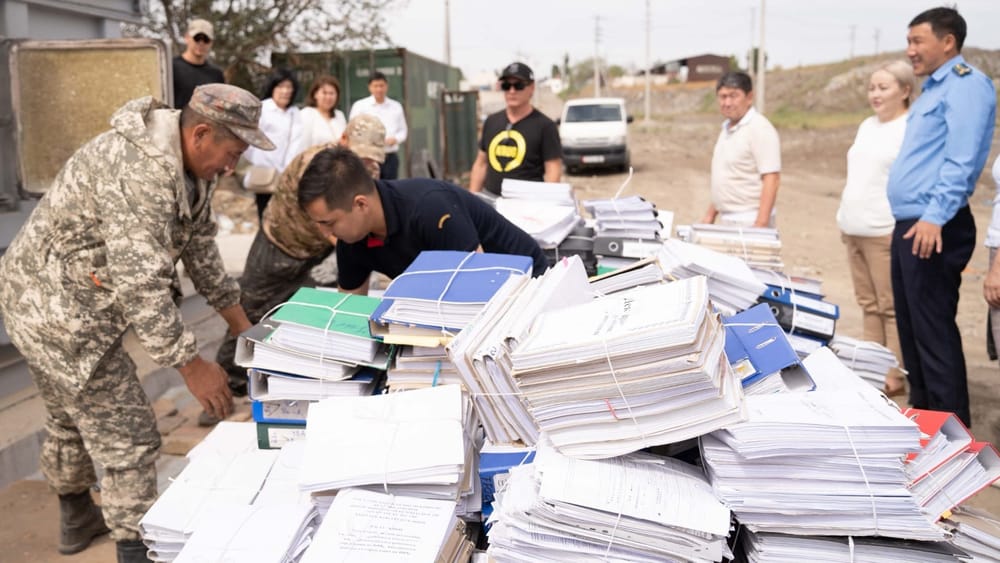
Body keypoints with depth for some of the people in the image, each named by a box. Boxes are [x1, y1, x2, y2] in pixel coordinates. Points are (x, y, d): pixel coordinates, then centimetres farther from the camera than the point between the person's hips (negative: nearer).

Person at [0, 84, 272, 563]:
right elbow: (139, 282, -33)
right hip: (58, 310, -10)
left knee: (71, 416, 27)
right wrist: (192, 366, -28)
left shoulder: (189, 163, 1)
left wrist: (240, 322, 11)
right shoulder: (140, 171, -30)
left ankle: (76, 517, 48)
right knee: (126, 435, -4)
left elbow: (199, 243, 10)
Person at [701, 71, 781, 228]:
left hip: (748, 222, -8)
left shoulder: (760, 129, -12)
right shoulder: (727, 128, 14)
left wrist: (761, 225, -24)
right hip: (726, 221, 8)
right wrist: (710, 215, 19)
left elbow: (772, 179, -18)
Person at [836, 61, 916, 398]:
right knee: (869, 304, 12)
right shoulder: (868, 125, 17)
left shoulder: (912, 128, -8)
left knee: (891, 307, -3)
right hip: (855, 230, 8)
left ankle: (896, 376, 4)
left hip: (885, 232, -8)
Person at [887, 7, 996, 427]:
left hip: (934, 229, -10)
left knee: (934, 331, -6)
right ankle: (922, 415, 25)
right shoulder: (933, 89, 20)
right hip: (909, 225, 10)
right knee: (910, 326, 14)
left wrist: (936, 215, -29)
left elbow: (960, 159, -21)